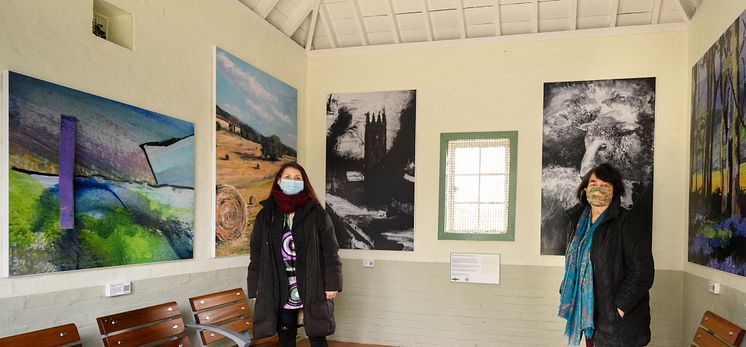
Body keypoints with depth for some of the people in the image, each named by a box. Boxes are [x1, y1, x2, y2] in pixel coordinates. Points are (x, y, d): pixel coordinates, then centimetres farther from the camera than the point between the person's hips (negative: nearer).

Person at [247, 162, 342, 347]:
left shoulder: (316, 213, -2)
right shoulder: (266, 215, 5)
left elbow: (330, 251, -3)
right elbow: (256, 254, 6)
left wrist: (332, 283, -8)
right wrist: (255, 288, 3)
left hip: (312, 288, -2)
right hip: (279, 290, 2)